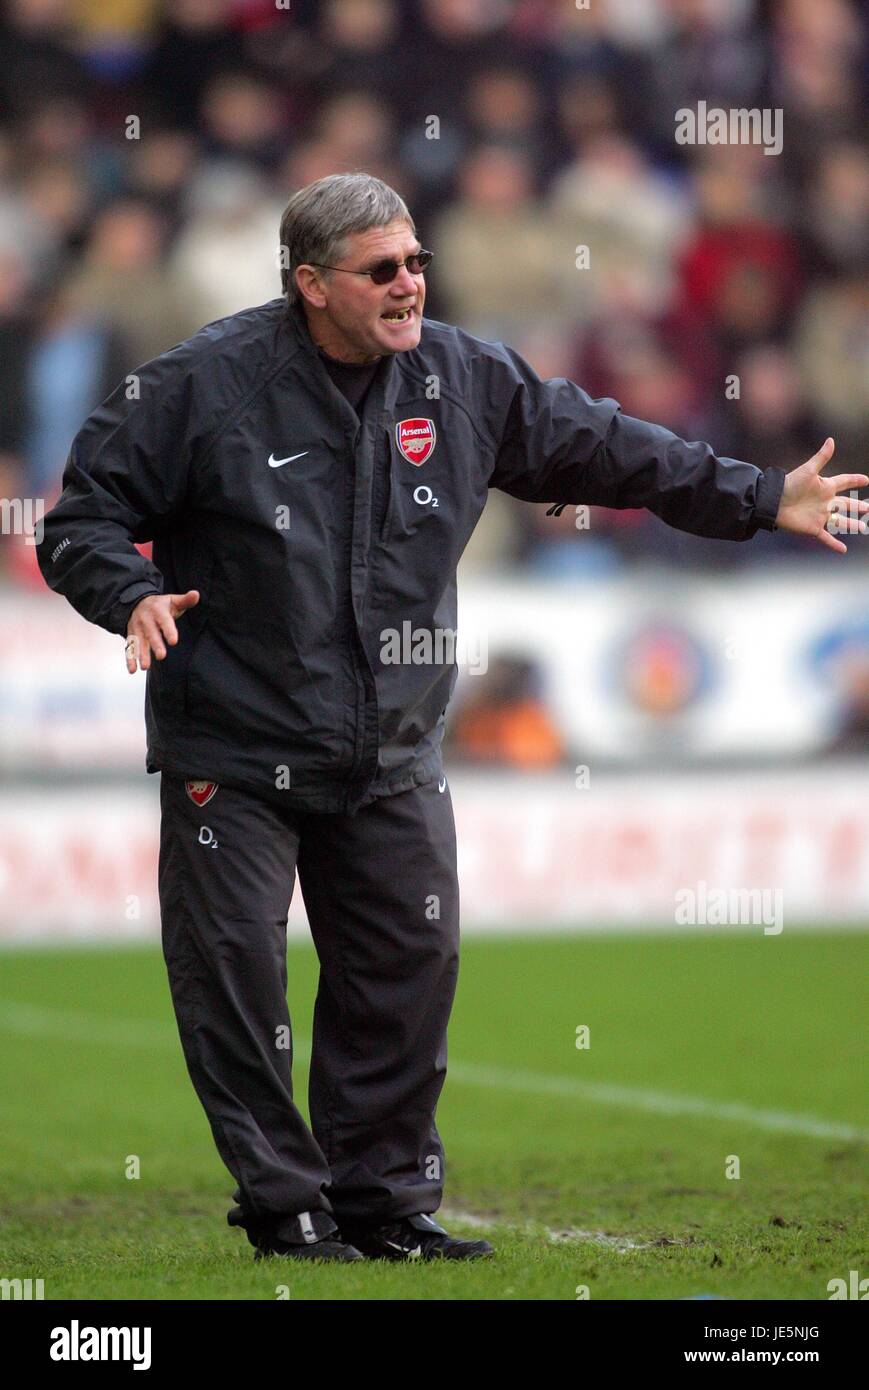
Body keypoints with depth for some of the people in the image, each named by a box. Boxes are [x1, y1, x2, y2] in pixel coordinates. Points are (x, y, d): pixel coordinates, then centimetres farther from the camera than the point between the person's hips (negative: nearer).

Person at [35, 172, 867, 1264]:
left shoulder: (464, 381, 2)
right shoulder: (205, 384, -11)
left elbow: (596, 447, 12)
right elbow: (83, 519, -6)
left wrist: (763, 500, 12)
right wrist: (135, 596, -26)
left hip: (393, 758, 4)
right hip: (233, 752, -4)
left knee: (409, 970, 6)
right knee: (238, 979, -2)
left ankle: (383, 1196, 20)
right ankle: (284, 1204, 11)